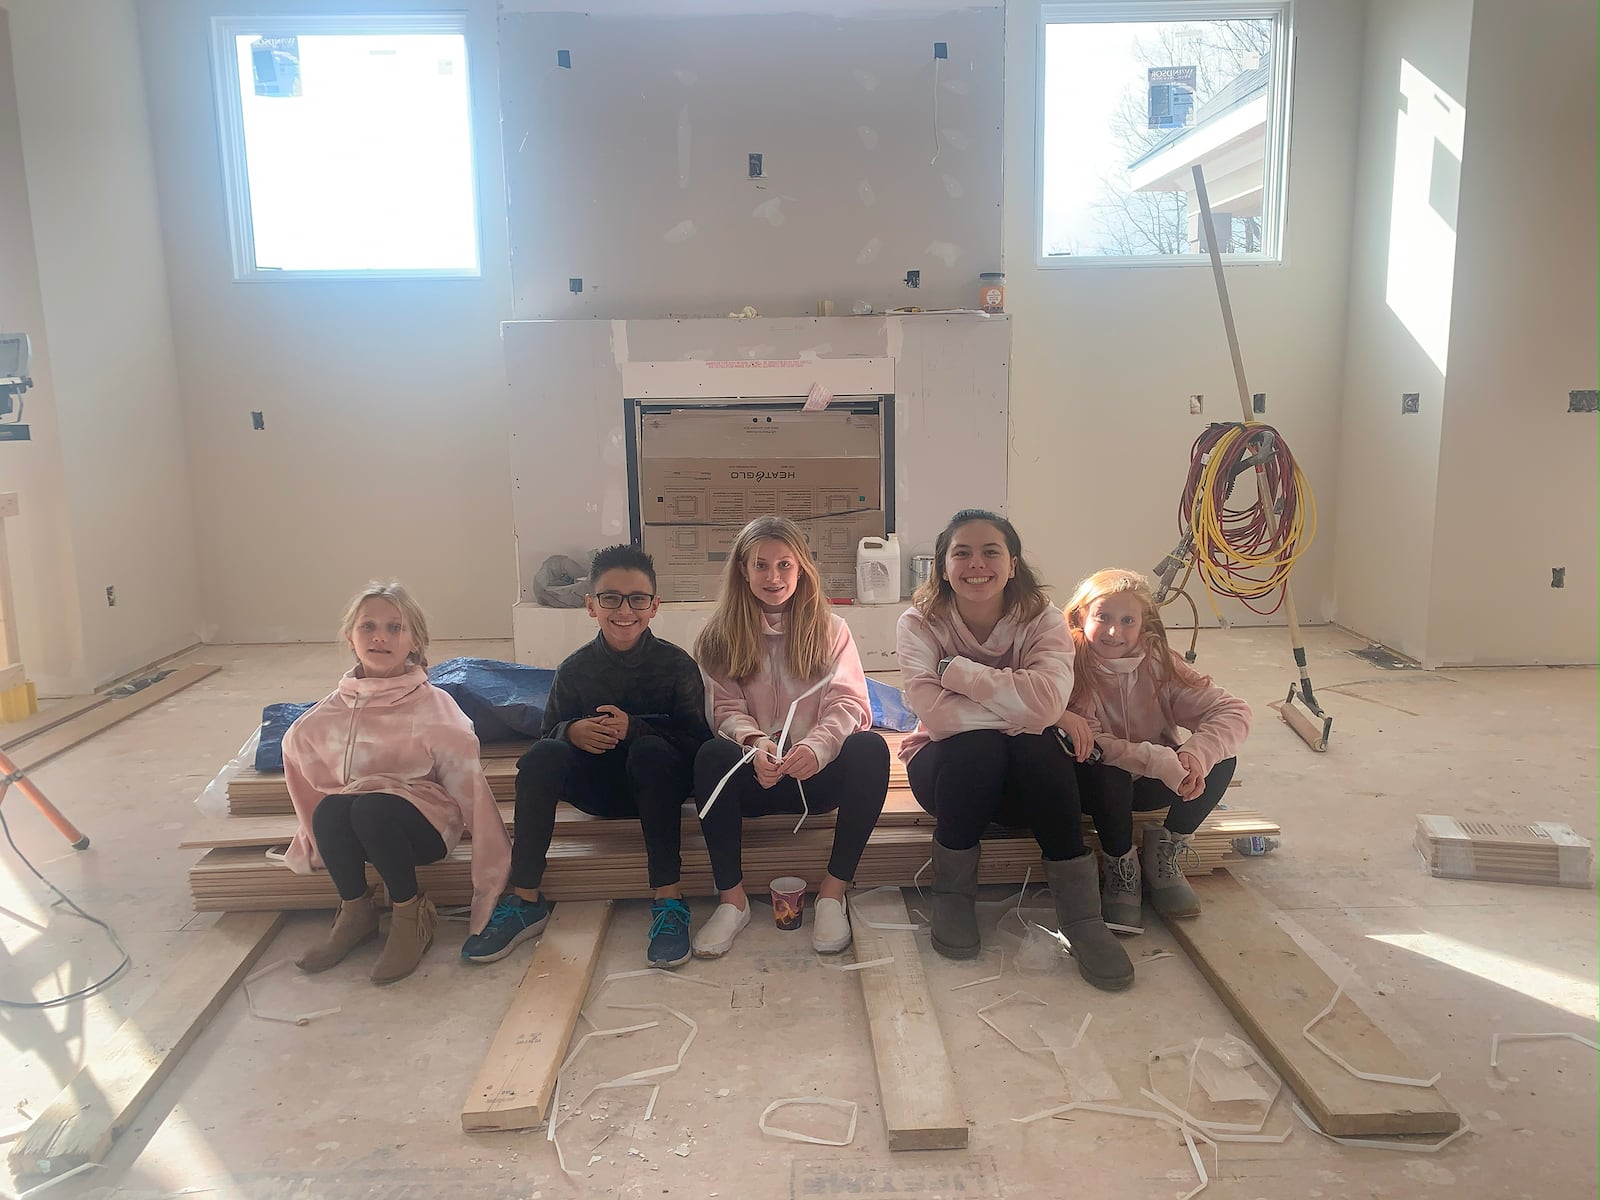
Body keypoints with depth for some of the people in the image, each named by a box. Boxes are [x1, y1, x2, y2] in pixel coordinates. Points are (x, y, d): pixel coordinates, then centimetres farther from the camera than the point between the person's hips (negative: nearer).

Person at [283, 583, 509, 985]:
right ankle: (356, 911, -6)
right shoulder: (330, 714, -2)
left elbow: (469, 787, -12)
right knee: (329, 809, -30)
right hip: (355, 831, 3)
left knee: (372, 809, -34)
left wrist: (490, 872, -12)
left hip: (424, 823, -3)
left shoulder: (434, 707, -13)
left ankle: (412, 915, -12)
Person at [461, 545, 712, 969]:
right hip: (597, 786, 2)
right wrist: (572, 731, -24)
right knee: (541, 755, -26)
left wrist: (635, 728, -28)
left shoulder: (677, 664, -10)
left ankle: (668, 901, -30)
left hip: (656, 784, -2)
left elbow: (697, 739, -14)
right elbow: (549, 731, 0)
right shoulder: (575, 668, -3)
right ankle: (525, 901, -19)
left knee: (651, 751, -35)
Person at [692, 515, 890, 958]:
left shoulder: (829, 628, 6)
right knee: (712, 755, -33)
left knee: (871, 748, -31)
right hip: (756, 774, 0)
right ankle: (732, 899, -22)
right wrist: (754, 743, -28)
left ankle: (832, 892, -21)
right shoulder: (723, 635, 7)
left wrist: (817, 746, -30)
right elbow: (727, 709, -3)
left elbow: (848, 702, -7)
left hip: (820, 772, 0)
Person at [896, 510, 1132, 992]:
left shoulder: (1042, 619, -12)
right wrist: (1019, 710, -28)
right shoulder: (919, 623, -13)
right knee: (977, 747, -34)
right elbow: (933, 712, -29)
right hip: (950, 764, -1)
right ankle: (953, 894, -13)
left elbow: (1046, 702, -32)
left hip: (1024, 773, 1)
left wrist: (956, 669, -27)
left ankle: (1081, 913, -21)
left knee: (1041, 747, -33)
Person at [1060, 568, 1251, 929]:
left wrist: (1196, 754, -37)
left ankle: (1165, 854, -1)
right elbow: (1091, 746, -31)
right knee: (1104, 770, -37)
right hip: (1099, 785, -4)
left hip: (1149, 784, 4)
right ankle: (1120, 871, -11)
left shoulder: (1158, 663, -9)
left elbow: (1234, 711, -17)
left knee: (1220, 760, -20)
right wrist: (1163, 762, -42)